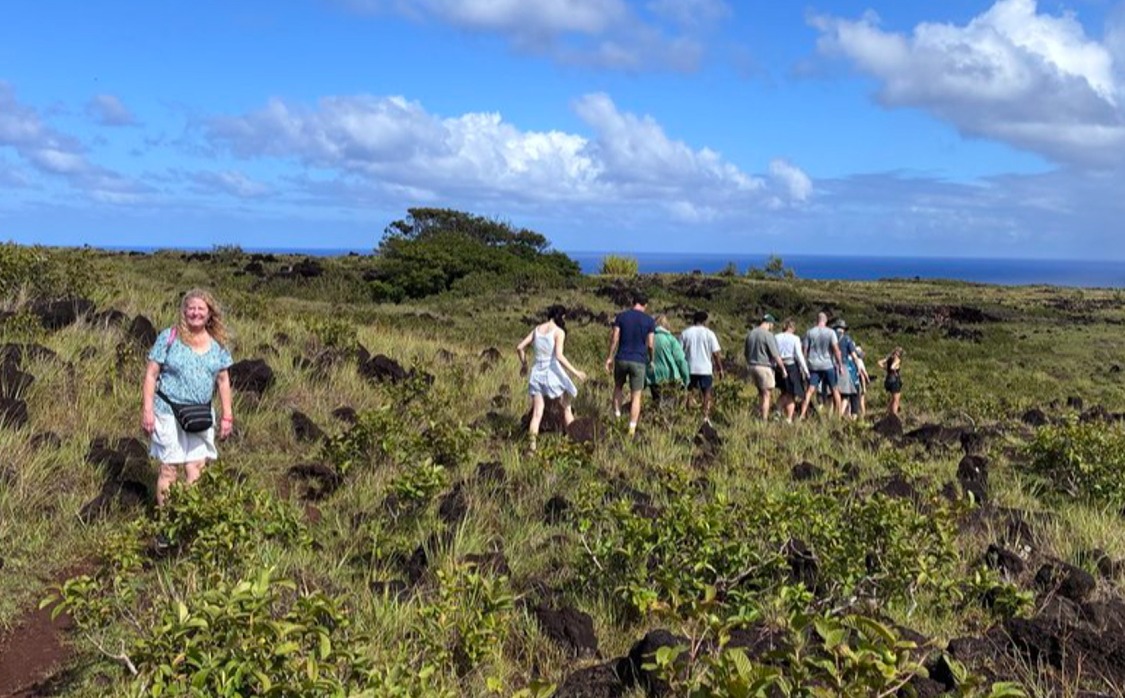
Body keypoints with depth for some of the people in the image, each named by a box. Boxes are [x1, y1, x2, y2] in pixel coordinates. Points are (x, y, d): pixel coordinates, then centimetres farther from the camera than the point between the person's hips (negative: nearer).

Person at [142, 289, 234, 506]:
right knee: (169, 468, 3)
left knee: (197, 468, 2)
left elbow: (223, 380, 11)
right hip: (169, 413, -3)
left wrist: (227, 416, 8)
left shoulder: (218, 343, 6)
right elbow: (151, 375, -3)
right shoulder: (169, 337, -4)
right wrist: (147, 410, -9)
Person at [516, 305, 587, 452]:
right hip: (553, 373, -5)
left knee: (537, 413, 5)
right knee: (566, 408, 14)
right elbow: (559, 356, -20)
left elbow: (520, 347, 10)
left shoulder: (537, 329, 8)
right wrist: (575, 372, -15)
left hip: (537, 373, 5)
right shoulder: (559, 331, -9)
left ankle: (532, 445, -2)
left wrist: (524, 365, 24)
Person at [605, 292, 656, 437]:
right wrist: (651, 359, 13)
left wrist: (610, 357, 5)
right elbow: (650, 344, -4)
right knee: (636, 396, 4)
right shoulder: (649, 320, -1)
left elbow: (614, 338, -3)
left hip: (621, 359, 1)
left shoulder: (621, 316, 1)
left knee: (618, 387, 25)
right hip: (638, 361, -1)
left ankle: (616, 417, 16)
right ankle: (632, 429, 1)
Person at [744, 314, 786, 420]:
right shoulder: (768, 335, -14)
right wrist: (783, 369, -6)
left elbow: (747, 353, 17)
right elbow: (775, 355, -14)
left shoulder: (750, 334, 9)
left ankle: (760, 414, 17)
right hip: (764, 367, -7)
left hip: (752, 366, 7)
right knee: (766, 395, 1)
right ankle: (764, 419, 3)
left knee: (761, 393, 17)